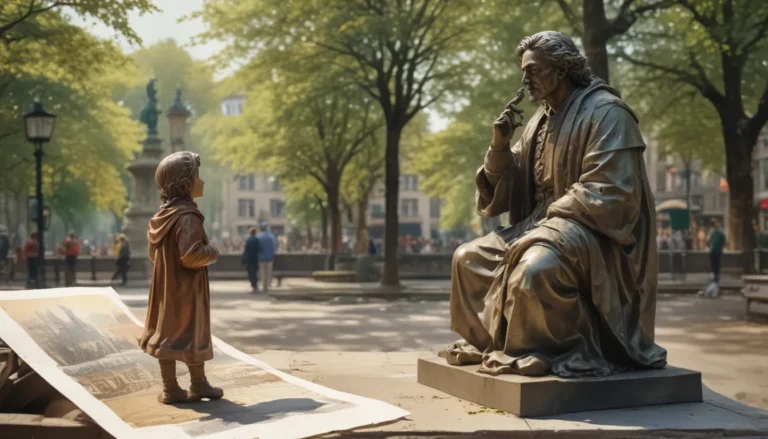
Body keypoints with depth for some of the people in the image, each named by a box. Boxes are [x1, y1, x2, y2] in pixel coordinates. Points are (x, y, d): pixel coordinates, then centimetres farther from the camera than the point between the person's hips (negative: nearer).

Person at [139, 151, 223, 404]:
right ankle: (198, 384, 17)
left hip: (165, 286, 8)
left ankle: (170, 388, 15)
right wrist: (213, 253, -11)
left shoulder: (162, 215, 7)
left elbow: (153, 254, 14)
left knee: (166, 331, 10)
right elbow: (191, 255, -28)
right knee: (192, 334, 5)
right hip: (186, 288, -8)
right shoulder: (187, 216, -21)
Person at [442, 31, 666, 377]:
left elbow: (608, 193, -21)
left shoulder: (605, 112, -11)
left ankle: (562, 352, -16)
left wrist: (551, 213, -16)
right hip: (546, 224, 9)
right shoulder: (541, 120, 14)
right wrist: (500, 145, -5)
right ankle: (490, 343, 9)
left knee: (537, 270, -36)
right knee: (469, 258, 3)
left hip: (593, 231, -9)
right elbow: (510, 190, 12)